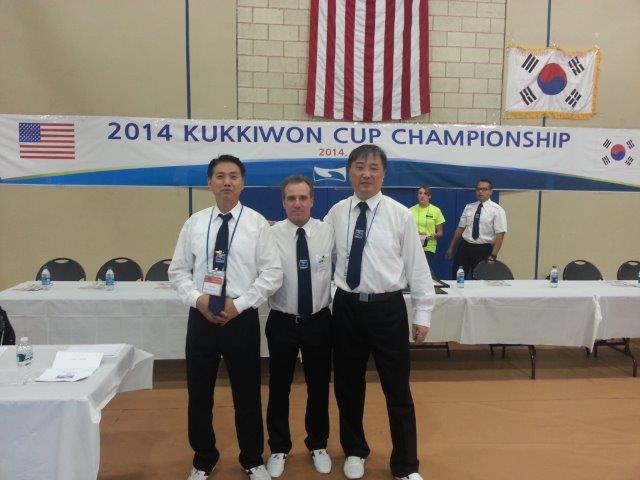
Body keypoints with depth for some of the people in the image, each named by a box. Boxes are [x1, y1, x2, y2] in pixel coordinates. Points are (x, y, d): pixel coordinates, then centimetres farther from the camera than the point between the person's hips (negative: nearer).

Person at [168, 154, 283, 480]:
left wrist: (239, 304, -14)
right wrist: (197, 298, -10)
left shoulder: (257, 222, -4)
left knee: (247, 394, 11)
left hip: (242, 318, -2)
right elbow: (178, 270, 6)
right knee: (199, 394, 14)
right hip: (201, 317, 2)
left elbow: (272, 274, -7)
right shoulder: (194, 222, 4)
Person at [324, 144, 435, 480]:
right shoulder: (336, 213, 3)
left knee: (398, 390, 9)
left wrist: (423, 313, -3)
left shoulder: (400, 214, -4)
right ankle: (355, 451, 40)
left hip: (388, 309, -2)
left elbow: (416, 265, -3)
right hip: (347, 308, 3)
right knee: (347, 387, 16)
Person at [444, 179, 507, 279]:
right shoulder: (469, 207, 7)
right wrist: (451, 248, 7)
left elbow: (500, 235, -11)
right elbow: (460, 228, 9)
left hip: (483, 250, -3)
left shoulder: (497, 210, -6)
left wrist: (493, 256, -17)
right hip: (465, 247, 3)